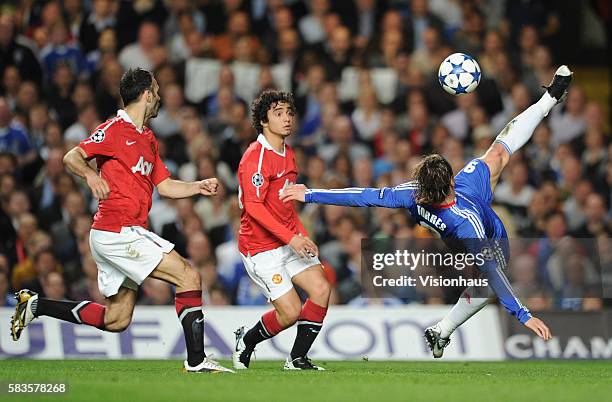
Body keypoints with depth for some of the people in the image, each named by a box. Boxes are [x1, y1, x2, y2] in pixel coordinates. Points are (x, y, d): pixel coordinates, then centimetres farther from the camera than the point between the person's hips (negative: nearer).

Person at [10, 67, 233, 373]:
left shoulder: (148, 139, 20)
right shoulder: (115, 130, -8)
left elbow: (164, 186, 24)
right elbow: (71, 157, -16)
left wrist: (199, 187, 9)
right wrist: (90, 174, -36)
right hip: (117, 231, -10)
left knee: (116, 320, 11)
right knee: (189, 277, -13)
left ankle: (35, 305, 19)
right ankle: (196, 360, -11)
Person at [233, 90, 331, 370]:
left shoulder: (288, 154, 13)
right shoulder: (255, 156, -16)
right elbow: (254, 207, -22)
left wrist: (303, 236, 11)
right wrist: (291, 238, -24)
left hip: (290, 241, 8)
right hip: (261, 247, -8)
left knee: (322, 290, -7)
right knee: (291, 311, -11)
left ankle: (297, 359, 5)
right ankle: (246, 341, 16)